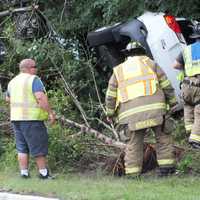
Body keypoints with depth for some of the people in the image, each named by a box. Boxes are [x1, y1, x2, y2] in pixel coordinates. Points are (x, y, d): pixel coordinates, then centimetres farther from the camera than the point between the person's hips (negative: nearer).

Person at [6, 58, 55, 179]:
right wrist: (51, 113, -18)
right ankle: (44, 173, 4)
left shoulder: (13, 81, 13)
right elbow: (41, 97, -21)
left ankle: (24, 173, 7)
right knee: (39, 146, 0)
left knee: (22, 147, 10)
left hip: (16, 118, 7)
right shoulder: (34, 80, -10)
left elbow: (9, 99, 27)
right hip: (32, 118, -7)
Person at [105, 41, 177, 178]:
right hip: (154, 107, -1)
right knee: (163, 137, 12)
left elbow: (110, 96, 18)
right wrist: (172, 102, 23)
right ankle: (166, 166, 7)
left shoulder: (118, 70, 21)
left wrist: (110, 113, 29)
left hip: (130, 113, 1)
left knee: (133, 145, 5)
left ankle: (132, 175, 1)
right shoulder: (149, 63, 17)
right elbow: (166, 85, 13)